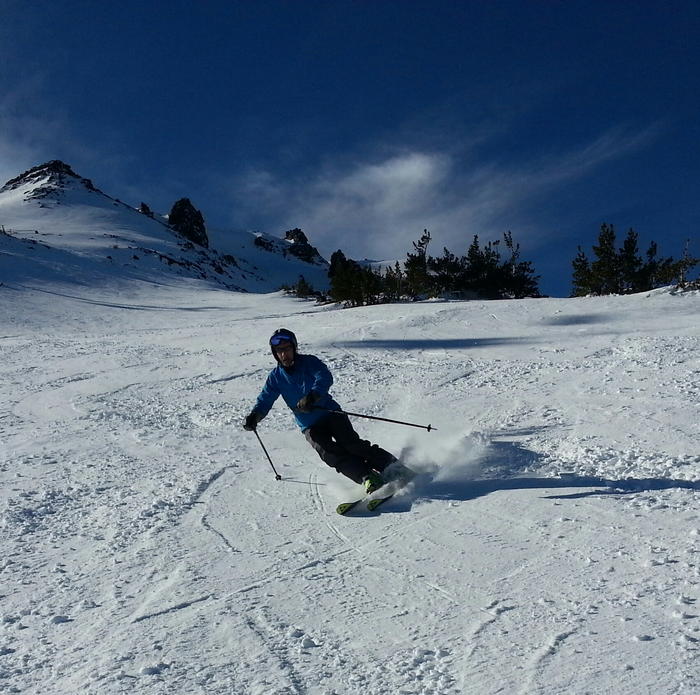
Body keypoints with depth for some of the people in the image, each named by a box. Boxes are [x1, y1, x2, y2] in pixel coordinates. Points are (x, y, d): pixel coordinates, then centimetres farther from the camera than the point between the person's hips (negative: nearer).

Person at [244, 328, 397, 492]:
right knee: (330, 454, -23)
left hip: (331, 413, -2)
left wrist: (313, 396, -44)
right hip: (311, 427, 2)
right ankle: (369, 478, -25)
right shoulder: (276, 377, 3)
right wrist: (254, 416, -18)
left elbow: (325, 378, -24)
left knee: (352, 444, -21)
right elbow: (265, 400, 5)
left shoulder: (309, 362, -6)